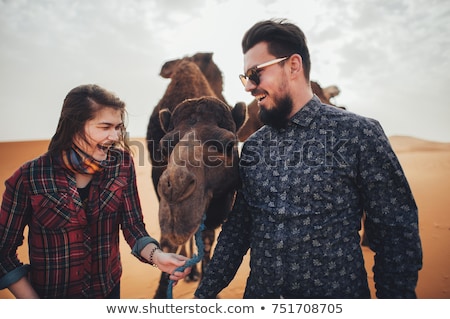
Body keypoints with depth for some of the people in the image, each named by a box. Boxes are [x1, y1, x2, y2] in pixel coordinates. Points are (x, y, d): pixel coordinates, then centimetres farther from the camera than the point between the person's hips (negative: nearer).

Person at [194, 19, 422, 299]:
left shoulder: (359, 134, -12)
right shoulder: (253, 146, 1)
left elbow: (397, 234, -9)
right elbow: (237, 228, 4)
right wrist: (205, 293, 3)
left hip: (337, 294, -3)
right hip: (259, 292, 4)